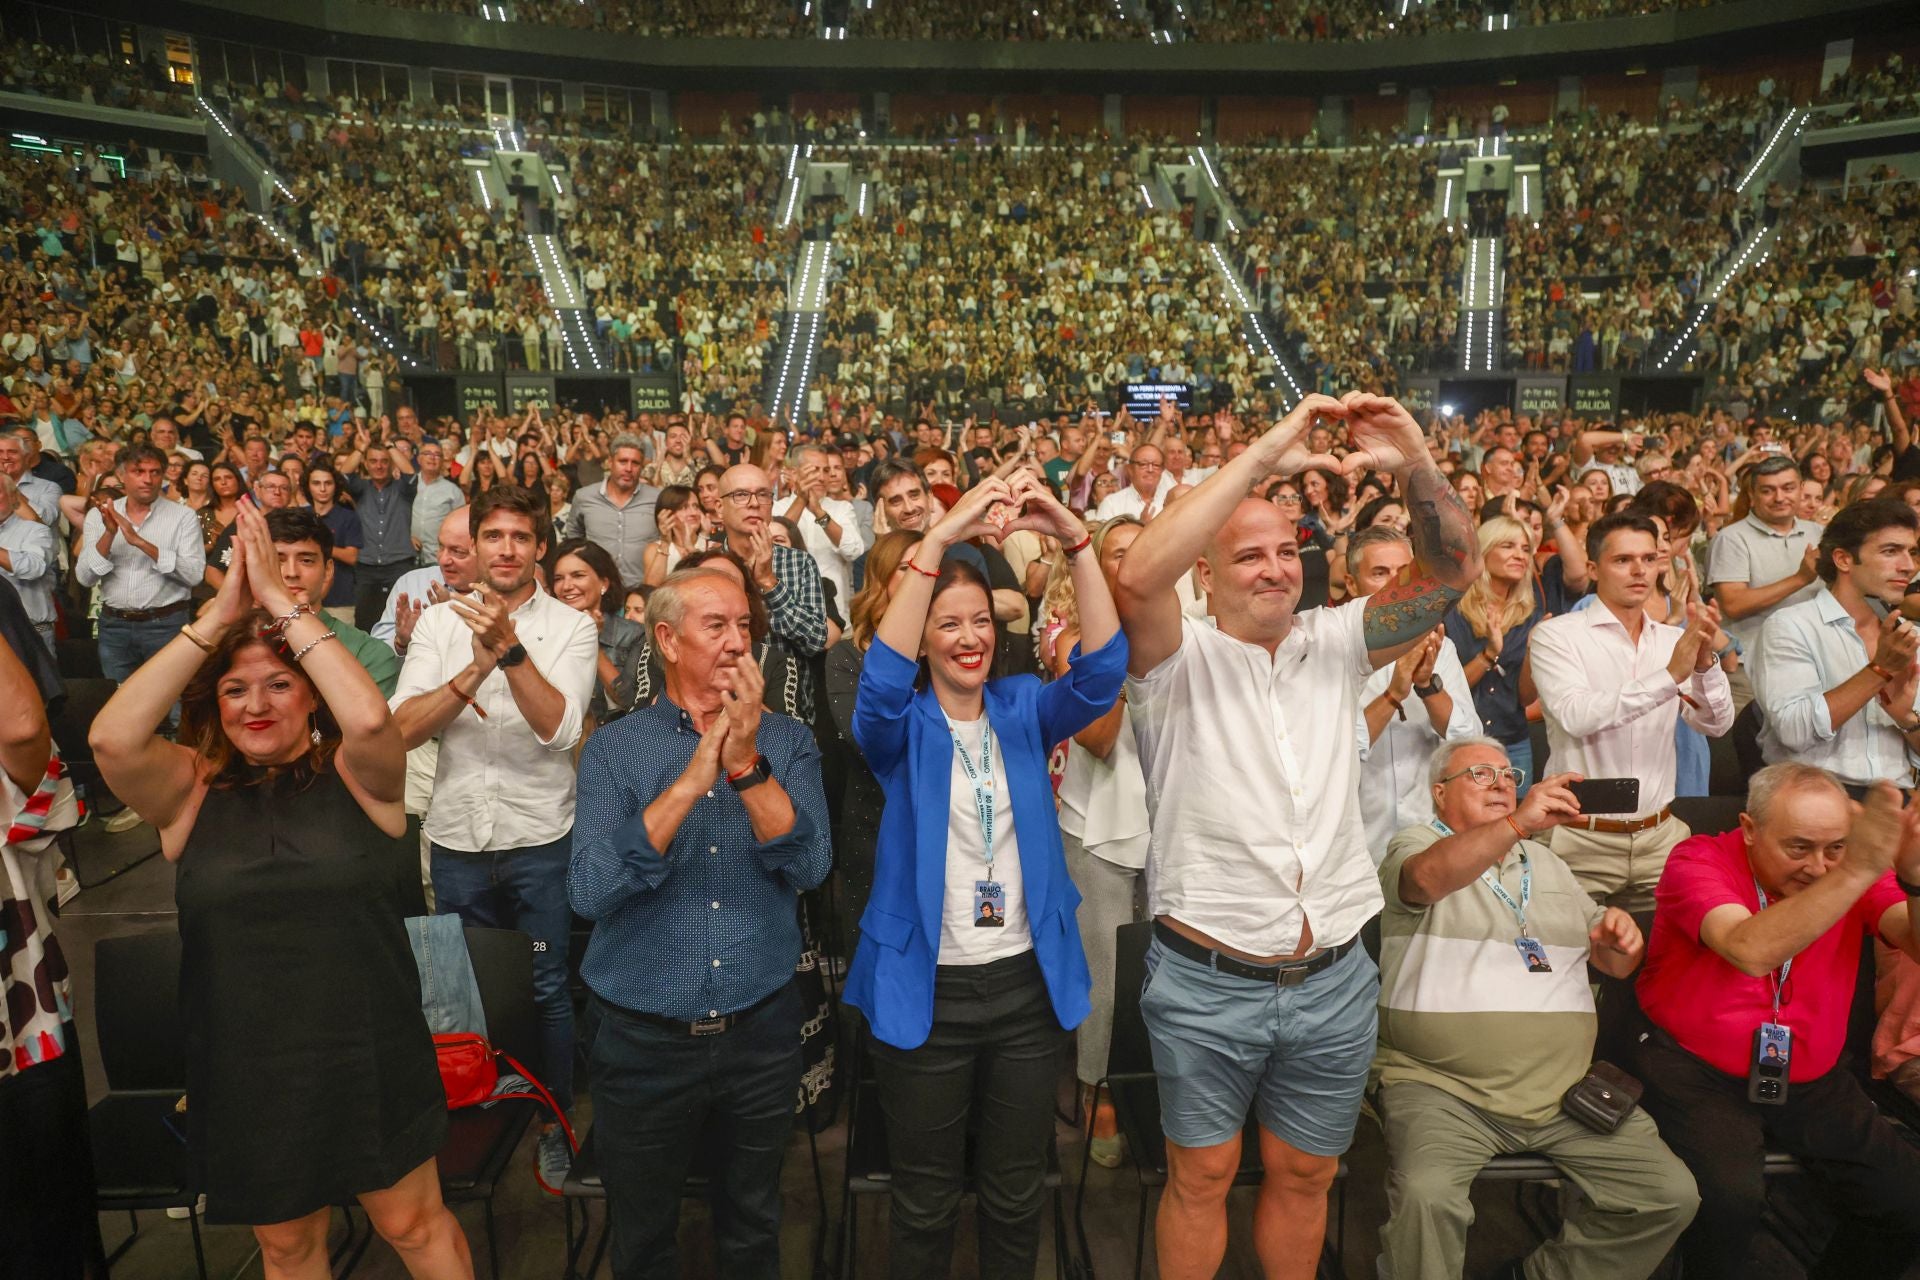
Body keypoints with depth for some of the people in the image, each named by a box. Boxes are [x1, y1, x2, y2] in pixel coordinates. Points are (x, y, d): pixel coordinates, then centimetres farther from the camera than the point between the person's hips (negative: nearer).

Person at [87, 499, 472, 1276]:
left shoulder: (355, 775, -8)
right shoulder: (191, 790, -3)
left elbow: (370, 717, -30)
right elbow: (111, 738, -22)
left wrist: (280, 599, -24)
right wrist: (219, 615, -22)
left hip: (369, 1063, -2)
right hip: (246, 1076, 3)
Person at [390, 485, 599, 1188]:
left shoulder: (571, 627, -5)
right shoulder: (439, 621, 1)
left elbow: (559, 727, -19)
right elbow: (404, 728, -10)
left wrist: (510, 647, -29)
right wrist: (477, 668, -24)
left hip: (540, 838, -2)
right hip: (457, 835, 3)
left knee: (546, 990, 8)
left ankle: (554, 1124, 28)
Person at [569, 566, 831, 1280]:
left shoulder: (787, 743, -4)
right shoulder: (613, 749, -7)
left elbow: (808, 866, -17)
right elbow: (591, 892, -20)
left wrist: (746, 763, -27)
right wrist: (691, 780, -28)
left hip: (761, 1032, 1)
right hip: (642, 1036, -1)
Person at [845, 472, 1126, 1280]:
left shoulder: (1022, 710, 0)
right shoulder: (903, 726, -7)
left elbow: (1102, 672, -17)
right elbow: (881, 683, -29)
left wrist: (1075, 541, -30)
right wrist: (939, 540, -39)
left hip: (1028, 982, 3)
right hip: (926, 989, -2)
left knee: (1017, 1193, 20)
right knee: (924, 1199, 16)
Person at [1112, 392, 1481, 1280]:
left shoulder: (1334, 645, 5)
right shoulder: (1180, 660, -8)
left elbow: (1454, 571, -3)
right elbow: (1140, 576, -29)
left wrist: (1415, 465, -20)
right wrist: (1263, 455, -27)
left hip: (1334, 979, 4)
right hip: (1207, 981, -3)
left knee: (1303, 1174, 20)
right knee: (1201, 1176, 14)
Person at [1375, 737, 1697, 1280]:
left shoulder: (1547, 863, 22)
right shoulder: (1415, 845, 2)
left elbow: (1615, 964, 22)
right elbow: (1428, 878, -23)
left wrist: (1621, 939, -3)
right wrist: (1517, 823, -36)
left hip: (1564, 1092, 6)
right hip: (1443, 1088, -6)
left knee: (1671, 1194, -7)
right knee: (1425, 1195, -30)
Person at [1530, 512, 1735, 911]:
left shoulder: (1672, 638, 8)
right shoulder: (1556, 635, -7)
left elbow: (1717, 724, 0)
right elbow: (1576, 716, -22)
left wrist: (1706, 662, -17)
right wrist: (1669, 676, -26)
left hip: (1661, 835, 5)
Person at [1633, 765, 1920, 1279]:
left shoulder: (1853, 870, 1)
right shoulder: (1698, 861, -13)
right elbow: (1750, 951, -31)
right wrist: (1858, 872, -36)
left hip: (1812, 1081, 5)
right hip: (1697, 1072, -5)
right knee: (1729, 1197, -29)